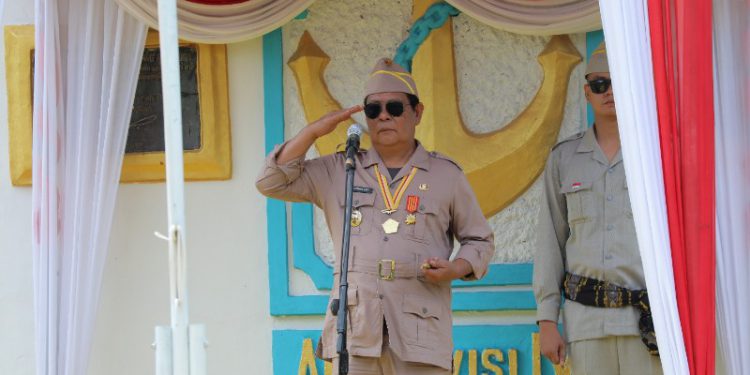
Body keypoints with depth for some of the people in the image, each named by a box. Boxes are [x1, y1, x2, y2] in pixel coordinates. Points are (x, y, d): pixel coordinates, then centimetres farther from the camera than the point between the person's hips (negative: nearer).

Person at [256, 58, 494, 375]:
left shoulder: (446, 175, 12)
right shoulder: (338, 171, 15)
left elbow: (480, 240, 17)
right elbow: (271, 182, 12)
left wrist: (455, 269, -5)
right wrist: (313, 131, 3)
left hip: (420, 336, -1)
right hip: (354, 332, 1)